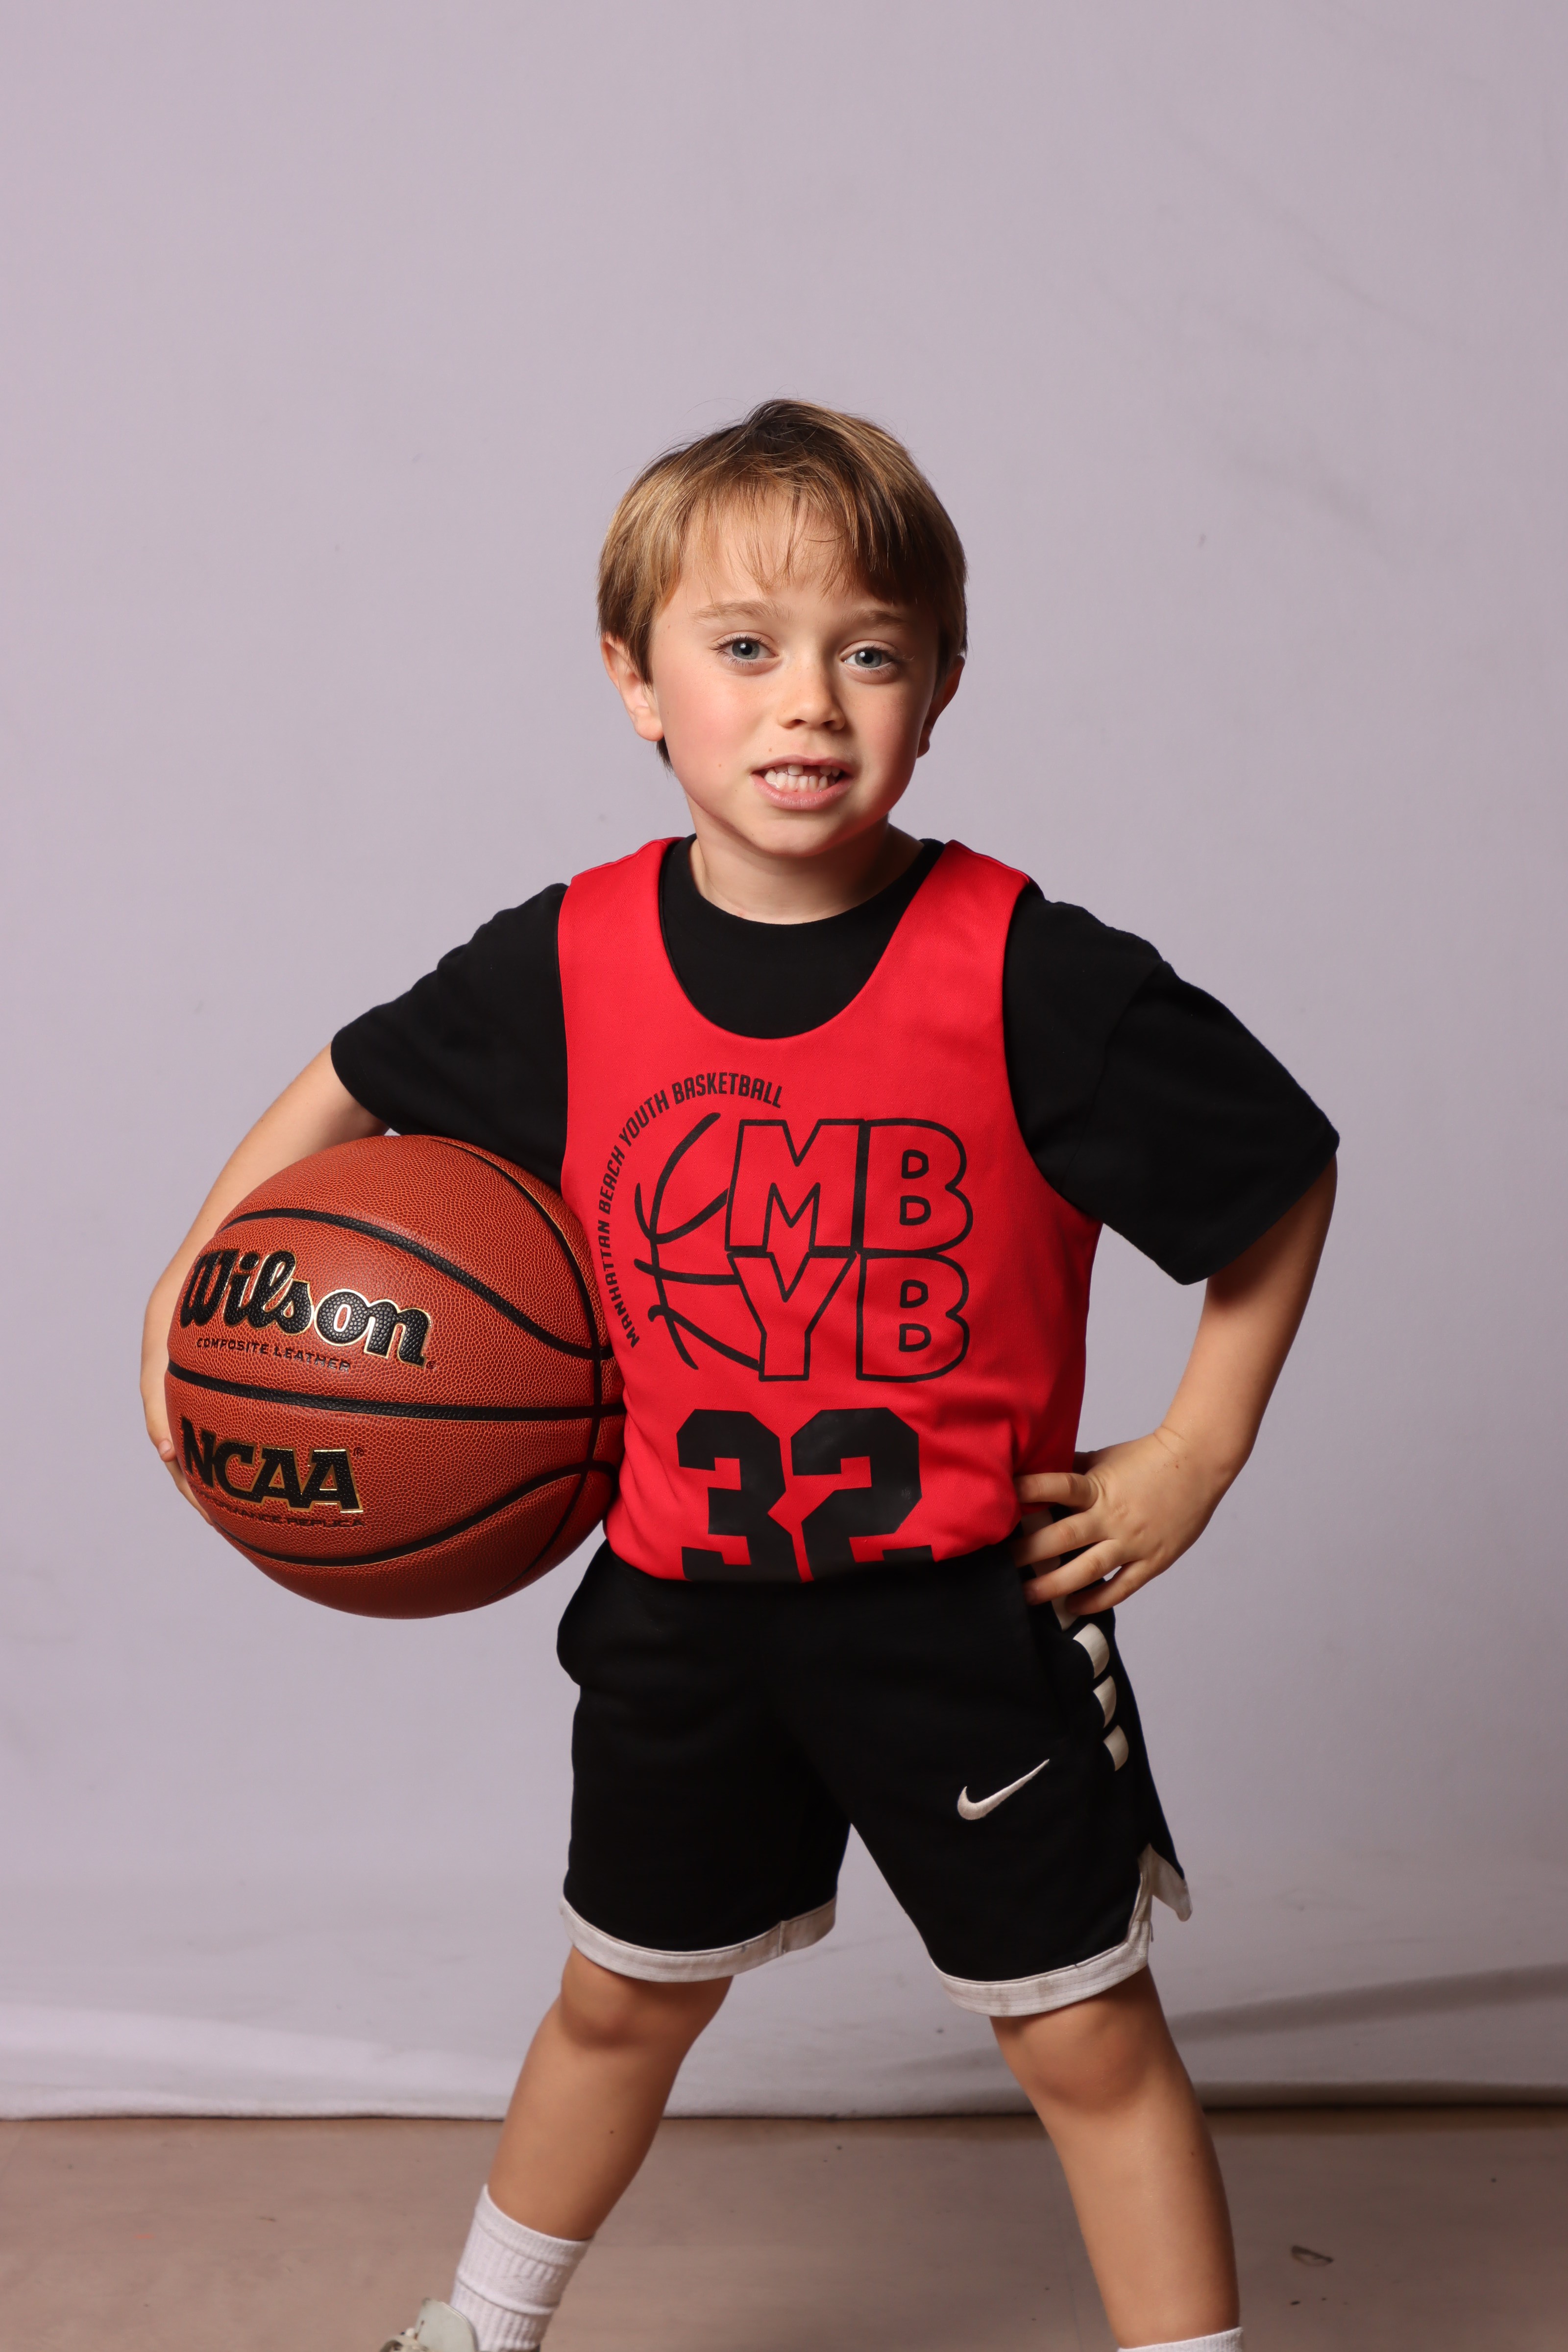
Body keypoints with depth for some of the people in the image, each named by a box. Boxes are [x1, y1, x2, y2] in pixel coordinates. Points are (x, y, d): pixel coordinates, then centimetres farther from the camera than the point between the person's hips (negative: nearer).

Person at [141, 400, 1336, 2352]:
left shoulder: (1032, 977, -18)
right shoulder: (566, 968, -9)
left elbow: (1284, 1171, -6)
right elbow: (351, 1089, 9)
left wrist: (1201, 1449, -8)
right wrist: (192, 1280, 2)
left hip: (965, 1603, -3)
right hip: (682, 1602, 3)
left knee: (1087, 2038, 6)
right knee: (622, 1997, 22)